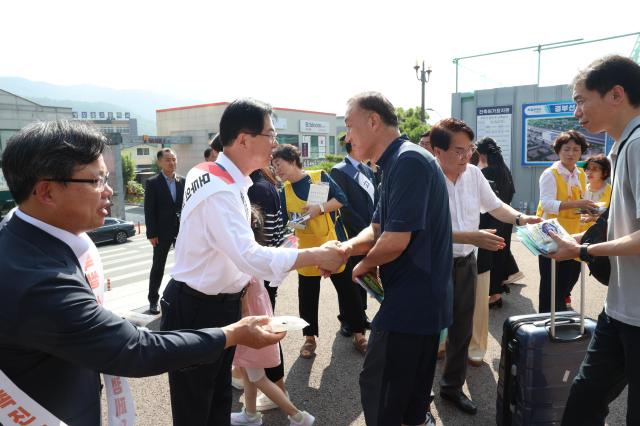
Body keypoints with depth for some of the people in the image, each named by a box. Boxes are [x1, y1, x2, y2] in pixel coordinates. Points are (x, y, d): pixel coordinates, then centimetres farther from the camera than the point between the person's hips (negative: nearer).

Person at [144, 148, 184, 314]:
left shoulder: (183, 181, 6)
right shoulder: (152, 183, -3)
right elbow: (149, 211, -7)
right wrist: (152, 234, -12)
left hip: (183, 230, 3)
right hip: (162, 232, -3)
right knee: (158, 267, 8)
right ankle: (153, 300, 20)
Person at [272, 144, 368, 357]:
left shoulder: (320, 176, -6)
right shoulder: (285, 191, 4)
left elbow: (341, 199, -10)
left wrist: (319, 207, -21)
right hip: (306, 250, 3)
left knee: (348, 290, 6)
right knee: (307, 296, 9)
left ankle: (359, 335, 21)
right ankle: (309, 338, 25)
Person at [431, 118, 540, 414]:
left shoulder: (474, 173, 0)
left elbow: (494, 206, 13)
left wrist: (520, 219, -5)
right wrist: (473, 237, -32)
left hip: (466, 263, 6)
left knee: (461, 330, 17)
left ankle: (452, 387, 37)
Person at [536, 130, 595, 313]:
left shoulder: (581, 175, 10)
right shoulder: (550, 174, -13)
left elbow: (580, 201, 18)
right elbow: (547, 203, -24)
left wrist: (588, 208, -3)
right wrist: (574, 204, -36)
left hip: (573, 233, 7)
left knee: (572, 274, 15)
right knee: (550, 280, 1)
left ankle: (560, 308, 35)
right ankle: (546, 314, 16)